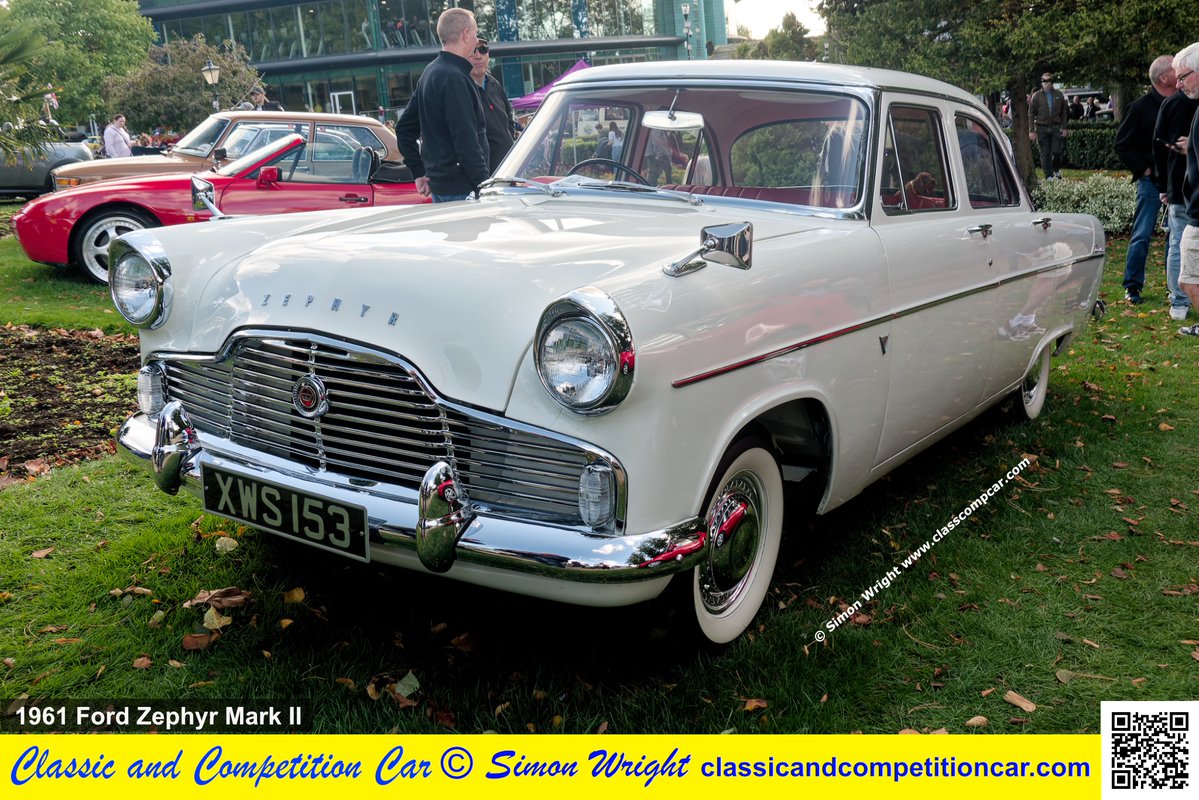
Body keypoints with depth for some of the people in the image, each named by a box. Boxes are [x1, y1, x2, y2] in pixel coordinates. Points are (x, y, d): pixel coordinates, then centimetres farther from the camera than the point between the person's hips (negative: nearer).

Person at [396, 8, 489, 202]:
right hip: (461, 189, -10)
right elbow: (466, 141, -22)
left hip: (438, 186, 10)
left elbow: (404, 128, 21)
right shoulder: (454, 78, -16)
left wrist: (419, 172, 19)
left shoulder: (429, 73, 15)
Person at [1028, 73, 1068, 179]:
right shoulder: (1036, 96, 1)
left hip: (1056, 127, 1)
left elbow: (1063, 113, 13)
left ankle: (1056, 170, 22)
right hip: (1042, 128, -1)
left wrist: (1064, 128, 7)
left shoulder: (1059, 95, 8)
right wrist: (1031, 131, -6)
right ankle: (1049, 176, 8)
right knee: (1045, 154, 0)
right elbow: (1031, 114, 1)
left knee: (1057, 151, -5)